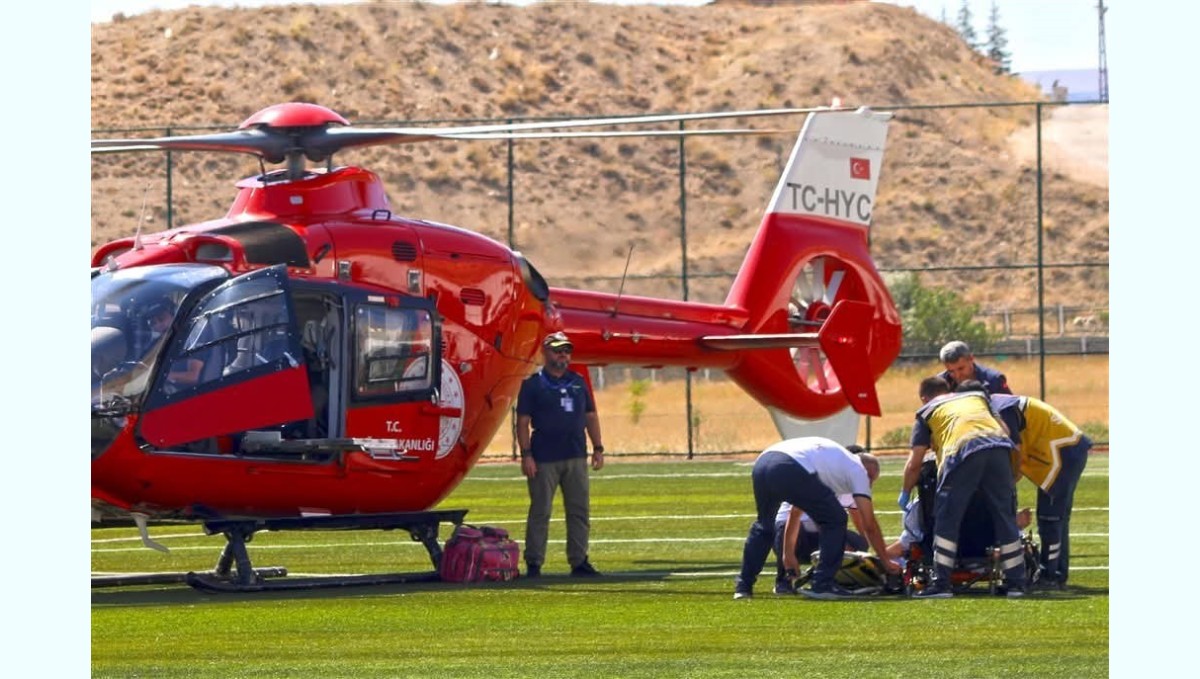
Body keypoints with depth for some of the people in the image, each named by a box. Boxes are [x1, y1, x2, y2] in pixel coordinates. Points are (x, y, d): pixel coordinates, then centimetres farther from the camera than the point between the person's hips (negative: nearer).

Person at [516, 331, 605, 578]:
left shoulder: (578, 382, 14)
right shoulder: (533, 385, 0)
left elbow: (591, 417, 18)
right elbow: (523, 422, -3)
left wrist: (598, 448, 11)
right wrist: (526, 454, -11)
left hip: (576, 457, 5)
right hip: (544, 460, -5)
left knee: (579, 511, 5)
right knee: (540, 512, -2)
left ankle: (579, 561, 10)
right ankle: (533, 563, 3)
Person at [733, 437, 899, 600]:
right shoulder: (858, 470, 23)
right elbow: (869, 526, 20)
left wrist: (788, 553, 51)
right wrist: (886, 562, 31)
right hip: (790, 471, -7)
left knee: (764, 526, 31)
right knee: (835, 521, 12)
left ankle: (743, 586, 29)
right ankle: (822, 585, 9)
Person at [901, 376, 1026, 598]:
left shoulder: (927, 412, 26)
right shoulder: (977, 397, 37)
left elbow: (915, 463, 22)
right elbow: (1005, 428, 33)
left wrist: (905, 493, 37)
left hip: (961, 451, -3)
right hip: (999, 445, 3)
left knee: (947, 519, 6)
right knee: (1005, 518, 11)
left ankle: (941, 583, 0)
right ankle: (1016, 583, 14)